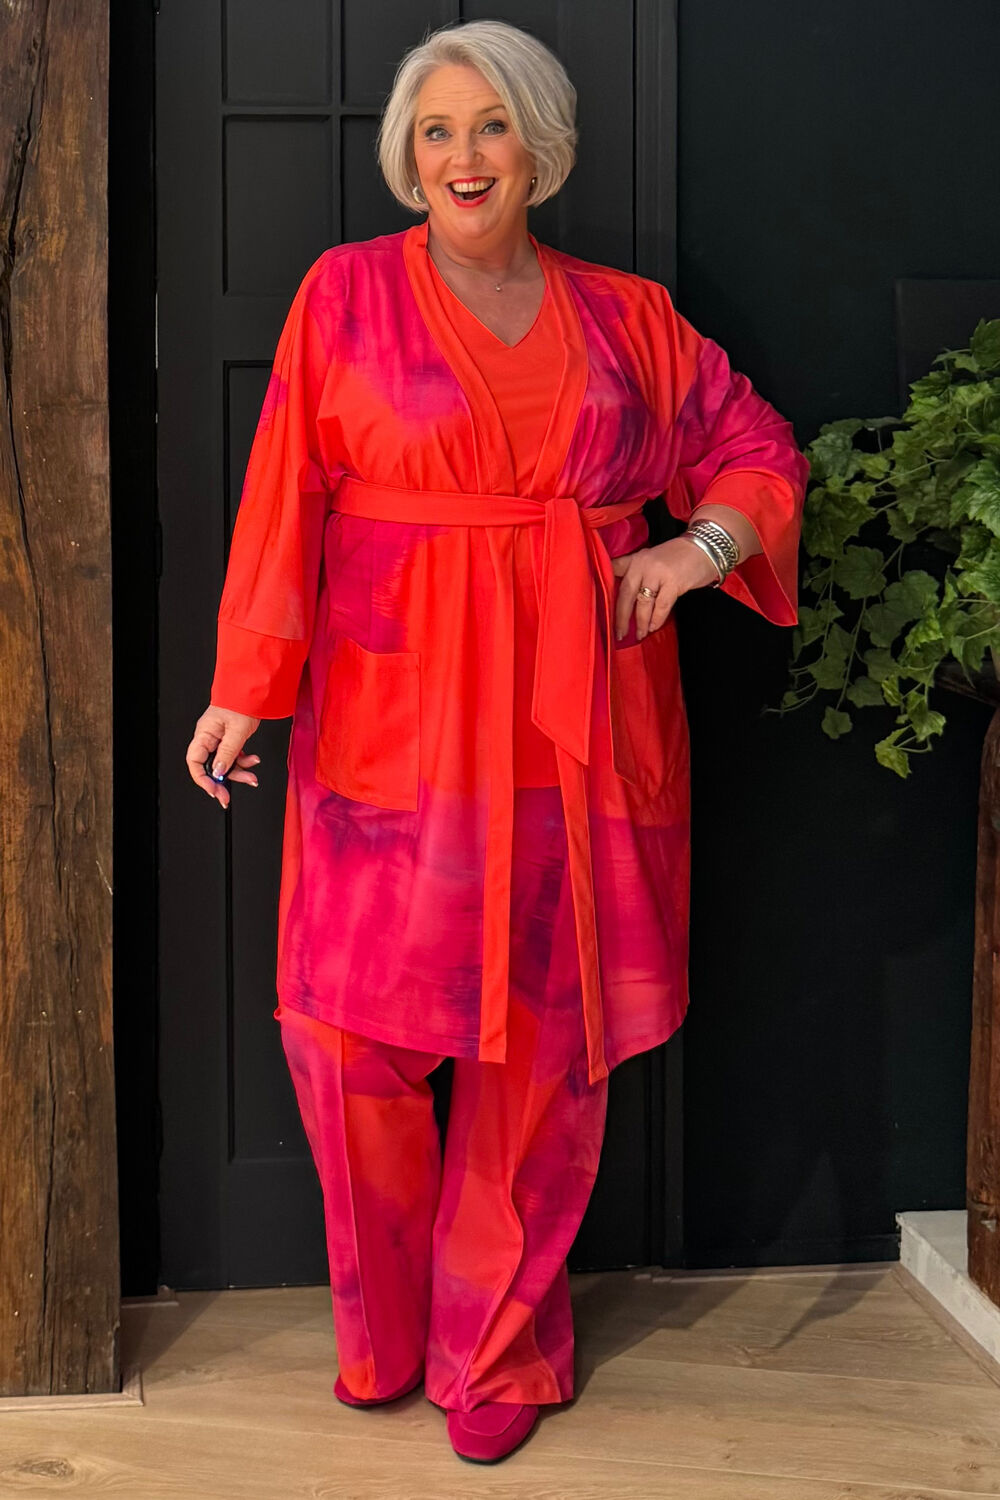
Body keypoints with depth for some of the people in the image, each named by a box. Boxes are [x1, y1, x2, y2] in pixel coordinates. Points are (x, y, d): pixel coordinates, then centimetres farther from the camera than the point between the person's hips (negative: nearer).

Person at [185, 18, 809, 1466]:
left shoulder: (627, 316, 10)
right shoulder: (348, 292, 4)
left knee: (544, 1036, 5)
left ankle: (499, 1343, 22)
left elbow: (759, 451, 18)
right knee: (354, 1023, -3)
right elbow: (285, 494, -2)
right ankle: (386, 1327, 21)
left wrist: (701, 546, -2)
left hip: (573, 723, 2)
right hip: (395, 712, -1)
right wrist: (247, 685, -8)